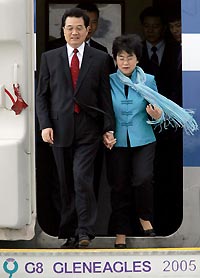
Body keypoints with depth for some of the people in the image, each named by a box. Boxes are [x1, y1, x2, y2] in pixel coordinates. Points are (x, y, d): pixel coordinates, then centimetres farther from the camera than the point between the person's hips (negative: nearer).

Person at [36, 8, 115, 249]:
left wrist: (108, 128, -1)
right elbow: (42, 95, 7)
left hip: (88, 129, -2)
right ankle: (69, 232, 14)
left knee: (82, 178, -14)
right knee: (66, 183, 6)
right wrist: (45, 124, -4)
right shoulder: (49, 58, 8)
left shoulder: (99, 59, 5)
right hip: (60, 129, 2)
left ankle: (85, 232, -8)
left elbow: (105, 95, 5)